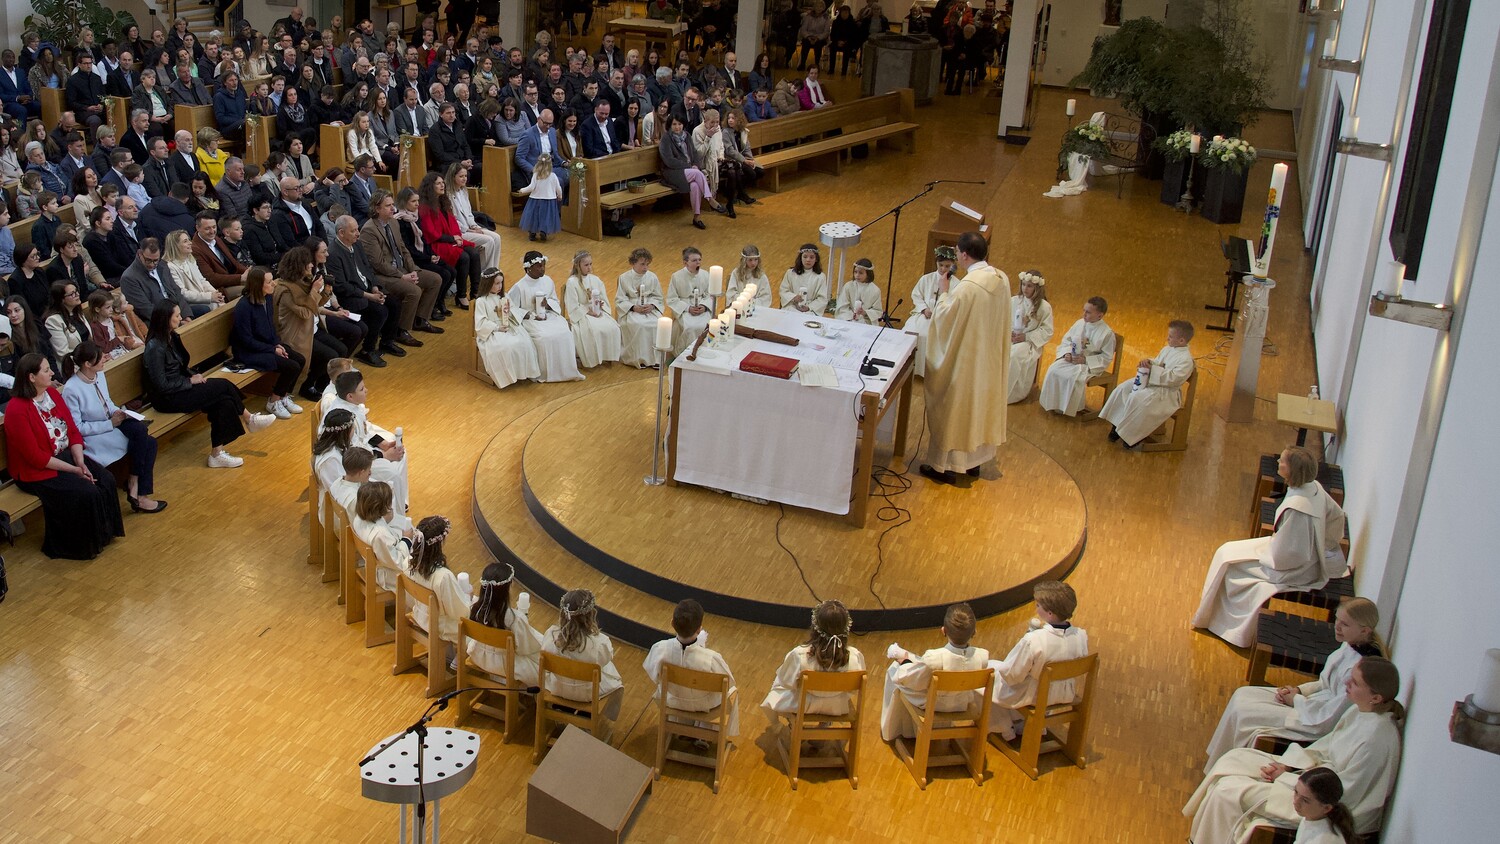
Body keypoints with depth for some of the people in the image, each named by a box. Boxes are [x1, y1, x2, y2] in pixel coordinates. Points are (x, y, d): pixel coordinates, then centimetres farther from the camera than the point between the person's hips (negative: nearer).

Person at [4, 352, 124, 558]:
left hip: (66, 455, 8)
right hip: (37, 471, -8)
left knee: (107, 480, -11)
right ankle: (82, 545, -3)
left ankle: (103, 532, 6)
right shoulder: (17, 410, -22)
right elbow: (36, 457, -22)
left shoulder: (52, 393, 2)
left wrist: (80, 462, -11)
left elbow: (73, 431, 3)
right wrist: (73, 470, -20)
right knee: (87, 493, -23)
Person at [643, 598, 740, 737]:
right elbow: (728, 683, -20)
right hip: (704, 705, -2)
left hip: (672, 701, 2)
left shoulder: (659, 650, -35)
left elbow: (653, 676, -12)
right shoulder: (711, 659, -41)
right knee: (732, 692, 33)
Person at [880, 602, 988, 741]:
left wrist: (905, 662, -3)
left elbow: (915, 682, -22)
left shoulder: (933, 658, -39)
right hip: (961, 705, 4)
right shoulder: (983, 657, -28)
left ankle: (892, 730, 37)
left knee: (895, 670, 21)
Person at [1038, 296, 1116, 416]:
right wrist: (1067, 353, -9)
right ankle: (1052, 403, -8)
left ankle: (1069, 408, -12)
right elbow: (1066, 339, 12)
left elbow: (1107, 357, -10)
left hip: (1090, 365, -5)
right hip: (1071, 359, 5)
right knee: (1053, 370, -21)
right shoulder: (1080, 323, 2)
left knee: (1074, 378, -33)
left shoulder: (1107, 333, -12)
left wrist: (1085, 360, -19)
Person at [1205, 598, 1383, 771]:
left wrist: (1296, 700, -10)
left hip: (1318, 725, -9)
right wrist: (1300, 690, -2)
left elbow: (1329, 718, -25)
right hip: (1316, 699, 9)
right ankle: (1217, 762, 18)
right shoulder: (1349, 646, -3)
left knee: (1242, 712, -12)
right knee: (1242, 694, 6)